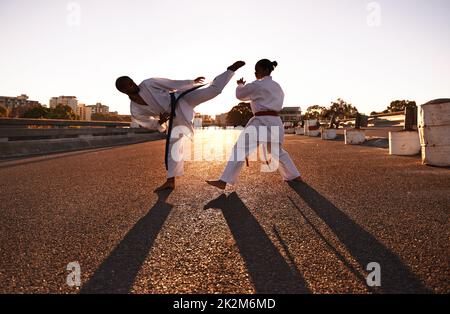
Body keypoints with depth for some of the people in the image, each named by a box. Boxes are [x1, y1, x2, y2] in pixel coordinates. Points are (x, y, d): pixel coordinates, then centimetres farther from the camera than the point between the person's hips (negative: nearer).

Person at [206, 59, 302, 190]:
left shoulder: (258, 85, -7)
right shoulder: (277, 86, 17)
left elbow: (240, 95, 1)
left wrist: (240, 85, 24)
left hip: (262, 122, -8)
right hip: (275, 122, 8)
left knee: (240, 149, -12)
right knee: (278, 151, 26)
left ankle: (223, 181, -18)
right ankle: (296, 177, 31)